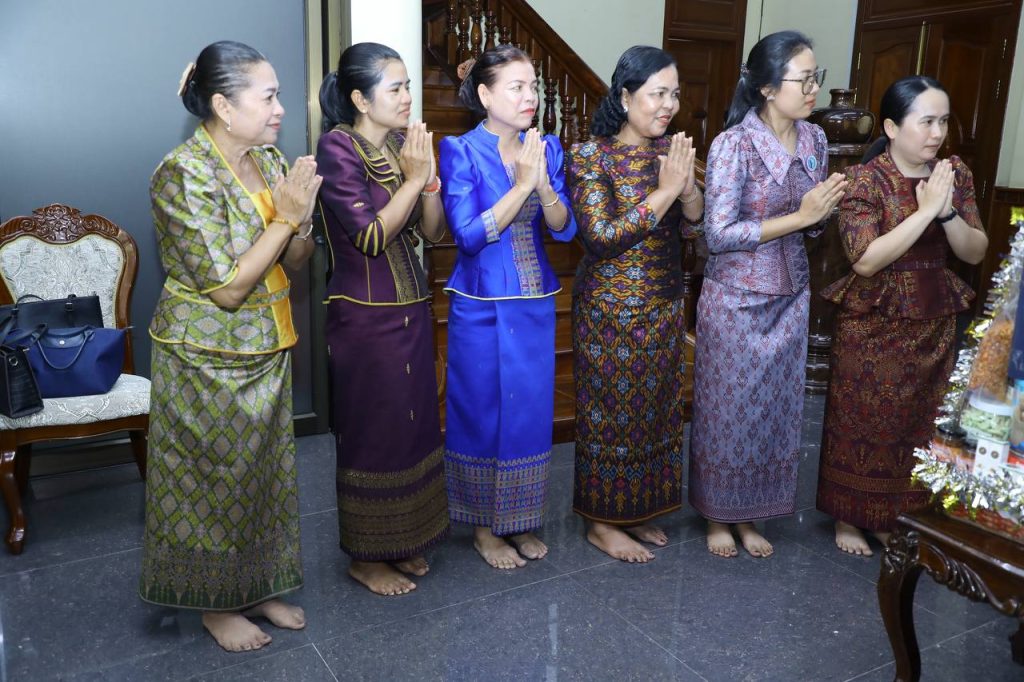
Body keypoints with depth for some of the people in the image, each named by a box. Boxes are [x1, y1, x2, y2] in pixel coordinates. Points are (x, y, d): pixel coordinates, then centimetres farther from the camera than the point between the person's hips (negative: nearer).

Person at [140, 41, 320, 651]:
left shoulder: (269, 159, 2)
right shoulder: (183, 173, -20)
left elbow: (292, 262, 6)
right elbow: (227, 287, -23)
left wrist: (303, 218, -14)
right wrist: (284, 215, -23)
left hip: (267, 350, 7)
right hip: (209, 360, -7)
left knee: (264, 470, 17)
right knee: (214, 478, 9)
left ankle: (257, 585, 36)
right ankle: (215, 602, 30)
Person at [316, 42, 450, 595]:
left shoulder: (402, 143, 6)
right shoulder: (337, 147, -13)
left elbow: (433, 231, 4)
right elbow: (370, 236, -19)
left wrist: (428, 176, -10)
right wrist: (412, 178, -18)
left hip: (411, 308, 7)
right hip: (364, 315, -7)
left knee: (412, 424, 14)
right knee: (371, 432, 4)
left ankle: (402, 540, 32)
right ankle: (366, 556, 23)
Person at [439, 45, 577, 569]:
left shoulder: (547, 148, 4)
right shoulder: (462, 152, -9)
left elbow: (565, 228, -1)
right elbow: (468, 236, -17)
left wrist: (543, 182, -19)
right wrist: (521, 185, -21)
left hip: (536, 304, 5)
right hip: (482, 308, -4)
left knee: (531, 411, 12)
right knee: (483, 412, 6)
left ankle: (519, 520, 30)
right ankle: (484, 526, 25)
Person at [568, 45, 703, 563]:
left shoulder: (671, 149, 4)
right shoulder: (592, 156, -14)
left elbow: (691, 224, 5)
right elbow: (601, 236, -21)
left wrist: (687, 188, -15)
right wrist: (662, 192, -23)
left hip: (665, 306, 7)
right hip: (612, 309, -6)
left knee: (654, 408, 15)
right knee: (610, 411, 4)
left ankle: (635, 510, 32)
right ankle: (601, 523, 21)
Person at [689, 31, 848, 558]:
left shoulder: (814, 140, 3)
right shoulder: (733, 144, -17)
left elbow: (812, 223, 12)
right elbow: (719, 233, -21)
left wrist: (825, 210, -11)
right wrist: (799, 217, -21)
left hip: (790, 296, 6)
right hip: (736, 298, -6)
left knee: (775, 409, 13)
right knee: (726, 410, 7)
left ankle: (749, 515, 32)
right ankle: (716, 515, 28)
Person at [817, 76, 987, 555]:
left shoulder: (955, 173, 1)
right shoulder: (865, 179, -14)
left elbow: (975, 253, -1)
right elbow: (865, 260, -23)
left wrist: (947, 210, -18)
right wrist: (925, 209, -25)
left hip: (935, 322, 5)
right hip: (874, 324, -5)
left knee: (918, 424, 14)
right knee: (861, 422, 7)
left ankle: (896, 516, 33)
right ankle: (849, 516, 26)